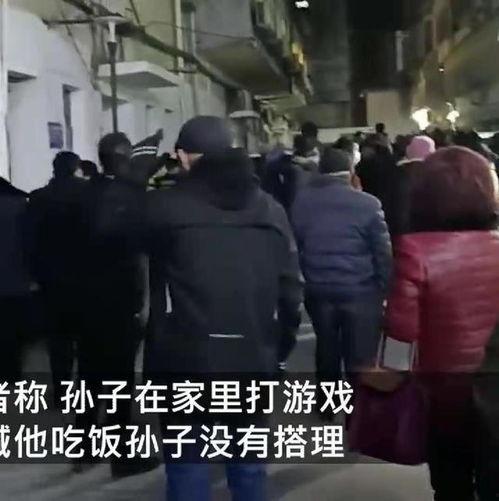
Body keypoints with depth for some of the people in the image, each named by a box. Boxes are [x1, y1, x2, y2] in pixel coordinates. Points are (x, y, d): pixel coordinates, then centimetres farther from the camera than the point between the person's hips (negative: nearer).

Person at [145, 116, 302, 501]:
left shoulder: (164, 205, -9)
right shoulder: (269, 207, 4)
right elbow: (290, 288, 3)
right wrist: (276, 349, 13)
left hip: (187, 359, -3)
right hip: (252, 358, 4)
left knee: (188, 467, 8)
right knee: (249, 462, 17)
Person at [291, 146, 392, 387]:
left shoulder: (301, 202, 2)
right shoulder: (367, 204, -10)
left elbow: (295, 248, 9)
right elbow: (383, 252, -9)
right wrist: (385, 289, 0)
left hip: (318, 291, 4)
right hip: (360, 292, -4)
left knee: (326, 350, 20)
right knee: (360, 358, 4)